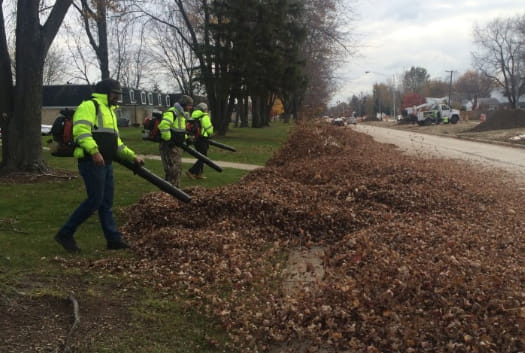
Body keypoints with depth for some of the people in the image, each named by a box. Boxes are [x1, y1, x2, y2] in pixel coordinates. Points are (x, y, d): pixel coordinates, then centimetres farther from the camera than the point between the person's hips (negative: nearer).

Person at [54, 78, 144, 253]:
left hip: (105, 163, 10)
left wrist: (133, 156, 22)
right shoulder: (89, 106, -6)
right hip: (92, 162, -9)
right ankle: (65, 233, 1)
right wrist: (94, 151, -33)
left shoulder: (109, 111, 24)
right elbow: (80, 130, -22)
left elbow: (116, 142, 28)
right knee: (95, 201, -10)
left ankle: (113, 239, 15)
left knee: (106, 203, 10)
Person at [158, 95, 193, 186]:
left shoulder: (182, 114, 12)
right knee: (172, 169, -8)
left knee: (178, 168, 17)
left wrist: (186, 138, 14)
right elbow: (163, 126, -37)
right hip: (168, 146, -10)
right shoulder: (171, 113, -20)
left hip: (176, 146, 10)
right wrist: (168, 139, -28)